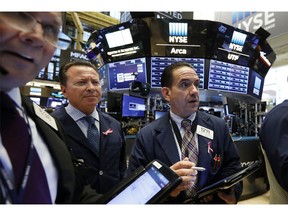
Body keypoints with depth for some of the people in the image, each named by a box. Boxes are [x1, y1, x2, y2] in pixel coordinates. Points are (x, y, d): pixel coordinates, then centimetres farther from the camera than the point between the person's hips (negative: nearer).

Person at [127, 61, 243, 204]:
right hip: (168, 200, -2)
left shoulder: (219, 126, -10)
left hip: (212, 201, 3)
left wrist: (229, 191, -21)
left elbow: (232, 165, -2)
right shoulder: (146, 136, -18)